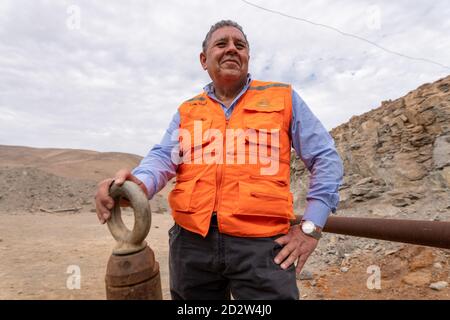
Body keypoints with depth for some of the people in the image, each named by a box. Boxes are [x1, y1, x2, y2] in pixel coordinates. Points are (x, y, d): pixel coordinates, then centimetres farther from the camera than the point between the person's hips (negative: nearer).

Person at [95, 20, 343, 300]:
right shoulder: (187, 111, 13)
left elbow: (326, 158, 5)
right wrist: (140, 184, -23)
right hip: (191, 242, 4)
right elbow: (163, 156, 1)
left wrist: (311, 225, -3)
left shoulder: (283, 98, 5)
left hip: (261, 243, -2)